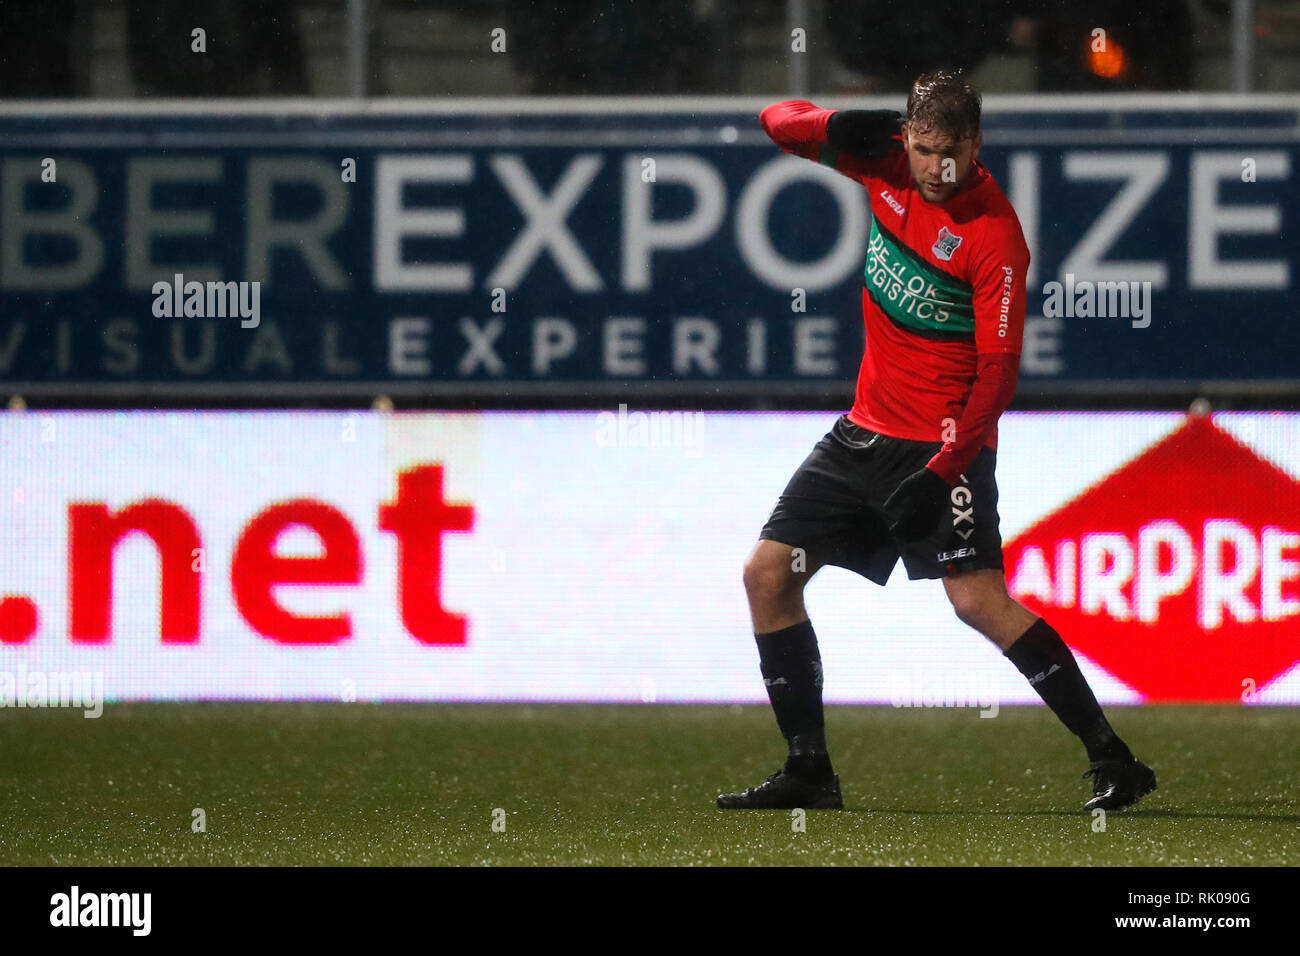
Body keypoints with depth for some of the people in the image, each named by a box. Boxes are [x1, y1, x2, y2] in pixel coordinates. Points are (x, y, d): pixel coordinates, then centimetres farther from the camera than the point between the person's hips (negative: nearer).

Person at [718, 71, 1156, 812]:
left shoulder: (995, 235, -18)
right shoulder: (885, 164, -1)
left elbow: (998, 370, -20)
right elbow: (780, 122, 9)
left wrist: (944, 471, -27)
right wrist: (834, 125, -13)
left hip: (945, 441, -7)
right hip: (866, 430, 7)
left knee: (976, 596, -20)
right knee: (768, 573, 4)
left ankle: (1113, 761, -17)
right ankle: (810, 771, 11)